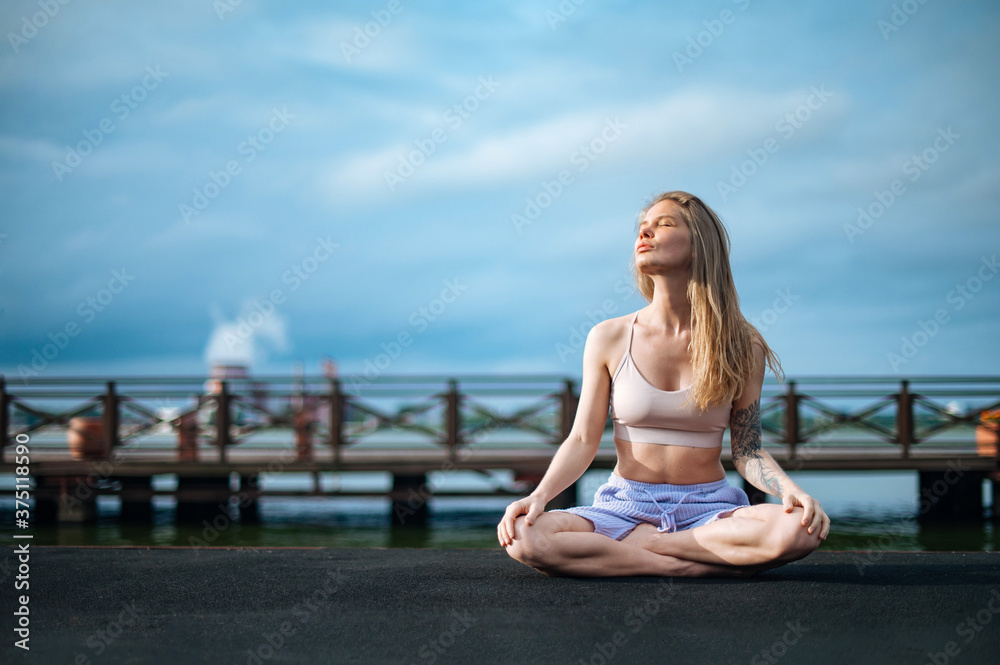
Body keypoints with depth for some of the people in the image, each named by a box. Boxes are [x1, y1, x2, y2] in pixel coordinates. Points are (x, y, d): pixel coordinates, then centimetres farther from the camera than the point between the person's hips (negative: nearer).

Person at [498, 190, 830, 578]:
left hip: (708, 509, 0)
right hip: (626, 505, 0)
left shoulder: (742, 345, 1)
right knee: (524, 538, -31)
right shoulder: (608, 339, 2)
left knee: (799, 530, -34)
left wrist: (790, 489, -18)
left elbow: (747, 451, 2)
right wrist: (538, 496, -15)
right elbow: (582, 440, 2)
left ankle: (630, 548, -18)